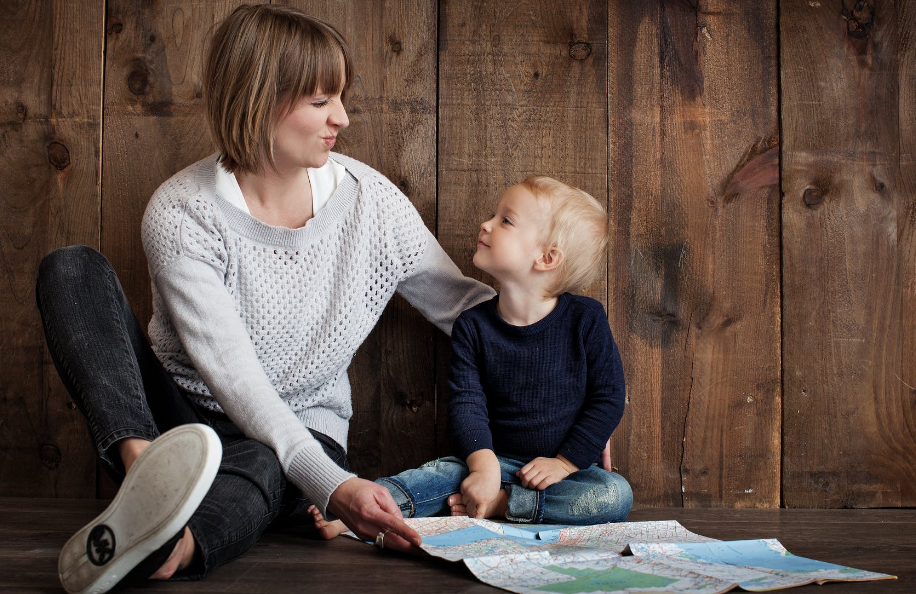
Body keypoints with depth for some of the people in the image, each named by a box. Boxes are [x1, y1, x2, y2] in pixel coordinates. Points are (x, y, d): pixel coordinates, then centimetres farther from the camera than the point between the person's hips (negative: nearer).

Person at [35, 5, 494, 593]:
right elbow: (232, 375, -25)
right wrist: (331, 484, -38)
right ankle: (145, 466, -46)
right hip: (181, 417, 0)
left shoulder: (369, 198, -6)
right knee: (72, 268, -21)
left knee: (260, 466, -39)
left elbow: (463, 304, 5)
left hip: (303, 434, 1)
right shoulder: (181, 213, -16)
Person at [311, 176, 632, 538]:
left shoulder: (585, 319, -8)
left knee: (616, 496, -29)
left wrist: (565, 462, -12)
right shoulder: (473, 325, -2)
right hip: (497, 459, 1)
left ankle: (498, 504, -29)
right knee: (447, 472, -25)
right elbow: (466, 402, -9)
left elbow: (609, 398, -6)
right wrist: (484, 465, -26)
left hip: (568, 466, -1)